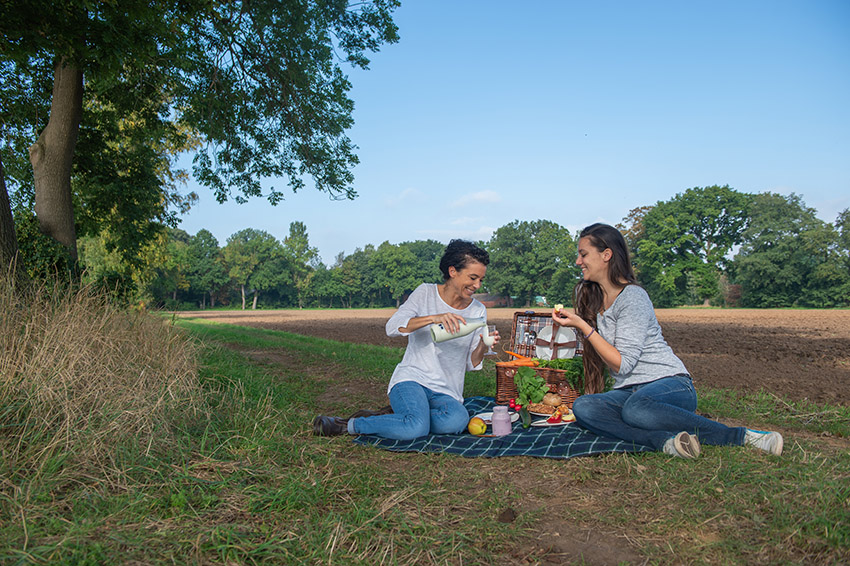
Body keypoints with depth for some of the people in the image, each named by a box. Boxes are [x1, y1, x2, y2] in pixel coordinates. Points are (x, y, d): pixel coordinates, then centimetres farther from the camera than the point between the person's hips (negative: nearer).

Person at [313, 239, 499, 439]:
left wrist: (483, 346, -13)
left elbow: (471, 364, 9)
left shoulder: (478, 311, 8)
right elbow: (392, 327, -15)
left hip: (447, 393, 3)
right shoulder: (426, 293, 0)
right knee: (417, 428, -35)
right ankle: (350, 425, -11)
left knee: (458, 420, -34)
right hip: (411, 379, -3)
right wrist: (434, 318, -29)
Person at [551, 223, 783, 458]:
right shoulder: (592, 298, 12)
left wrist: (583, 326, -17)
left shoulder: (633, 297, -11)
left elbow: (622, 364, -16)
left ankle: (743, 437, -25)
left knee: (636, 407, -41)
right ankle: (664, 441, -37)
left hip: (671, 385, -6)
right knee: (582, 407, -25)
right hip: (628, 391, 6)